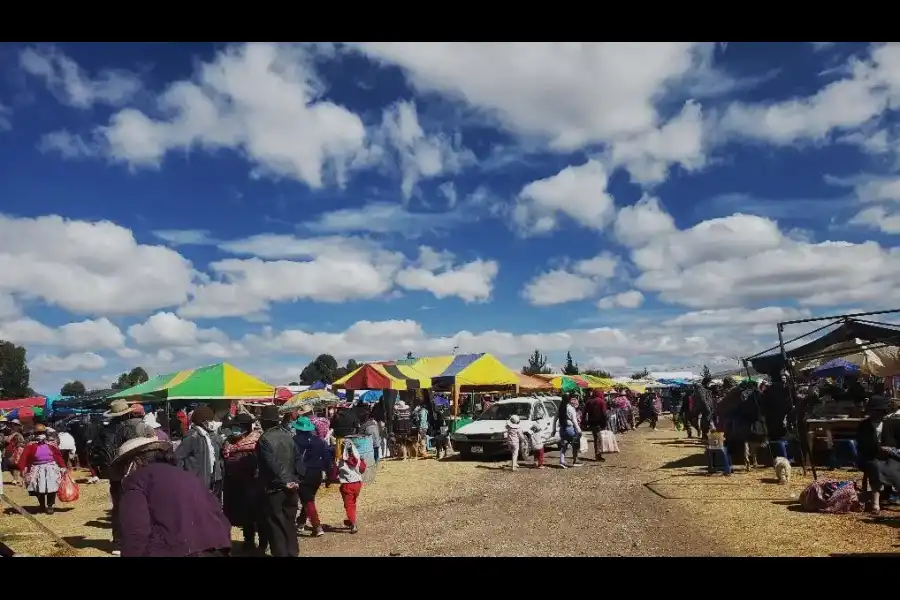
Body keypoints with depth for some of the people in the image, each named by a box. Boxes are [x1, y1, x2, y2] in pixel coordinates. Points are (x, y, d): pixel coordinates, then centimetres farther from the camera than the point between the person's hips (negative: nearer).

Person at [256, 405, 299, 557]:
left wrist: (283, 482, -13)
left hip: (274, 489, -6)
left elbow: (272, 465, -20)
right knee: (289, 522, 16)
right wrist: (294, 479, 5)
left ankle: (280, 553, 6)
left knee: (275, 524, 4)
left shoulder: (265, 439, -15)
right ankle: (292, 552, 23)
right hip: (290, 487, 6)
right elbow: (297, 458, 5)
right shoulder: (287, 435, 5)